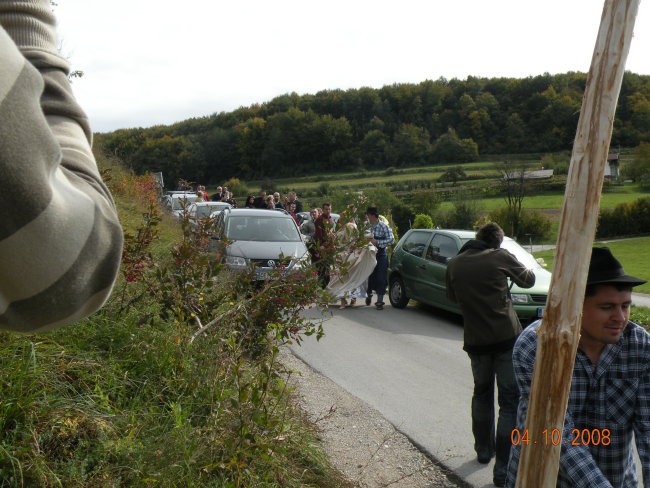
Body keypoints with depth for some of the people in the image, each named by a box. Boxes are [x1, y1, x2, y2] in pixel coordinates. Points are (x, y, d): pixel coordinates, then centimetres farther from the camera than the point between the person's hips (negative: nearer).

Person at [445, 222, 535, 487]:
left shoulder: (454, 263, 2)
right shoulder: (501, 256, -6)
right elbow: (527, 280, 10)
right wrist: (530, 269, 31)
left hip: (475, 340, 4)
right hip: (506, 337, -4)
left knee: (481, 392, 23)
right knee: (510, 400, 2)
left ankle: (484, 450, 35)